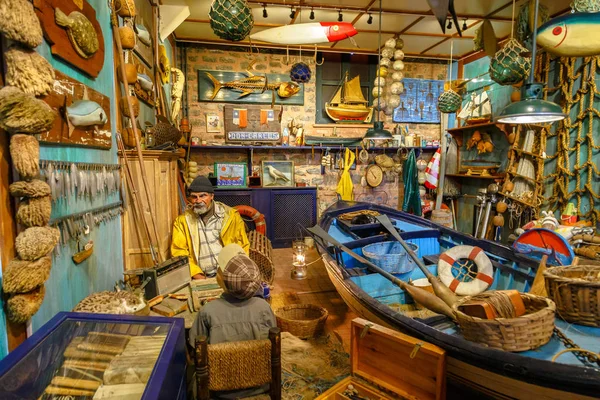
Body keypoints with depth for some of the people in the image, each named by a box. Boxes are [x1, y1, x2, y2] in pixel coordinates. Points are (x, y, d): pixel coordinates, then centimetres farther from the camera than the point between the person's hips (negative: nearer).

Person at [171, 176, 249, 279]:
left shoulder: (231, 216, 5)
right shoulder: (181, 221, 8)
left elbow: (242, 247, 6)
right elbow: (179, 253, 2)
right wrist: (198, 276, -11)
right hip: (200, 277, 1)